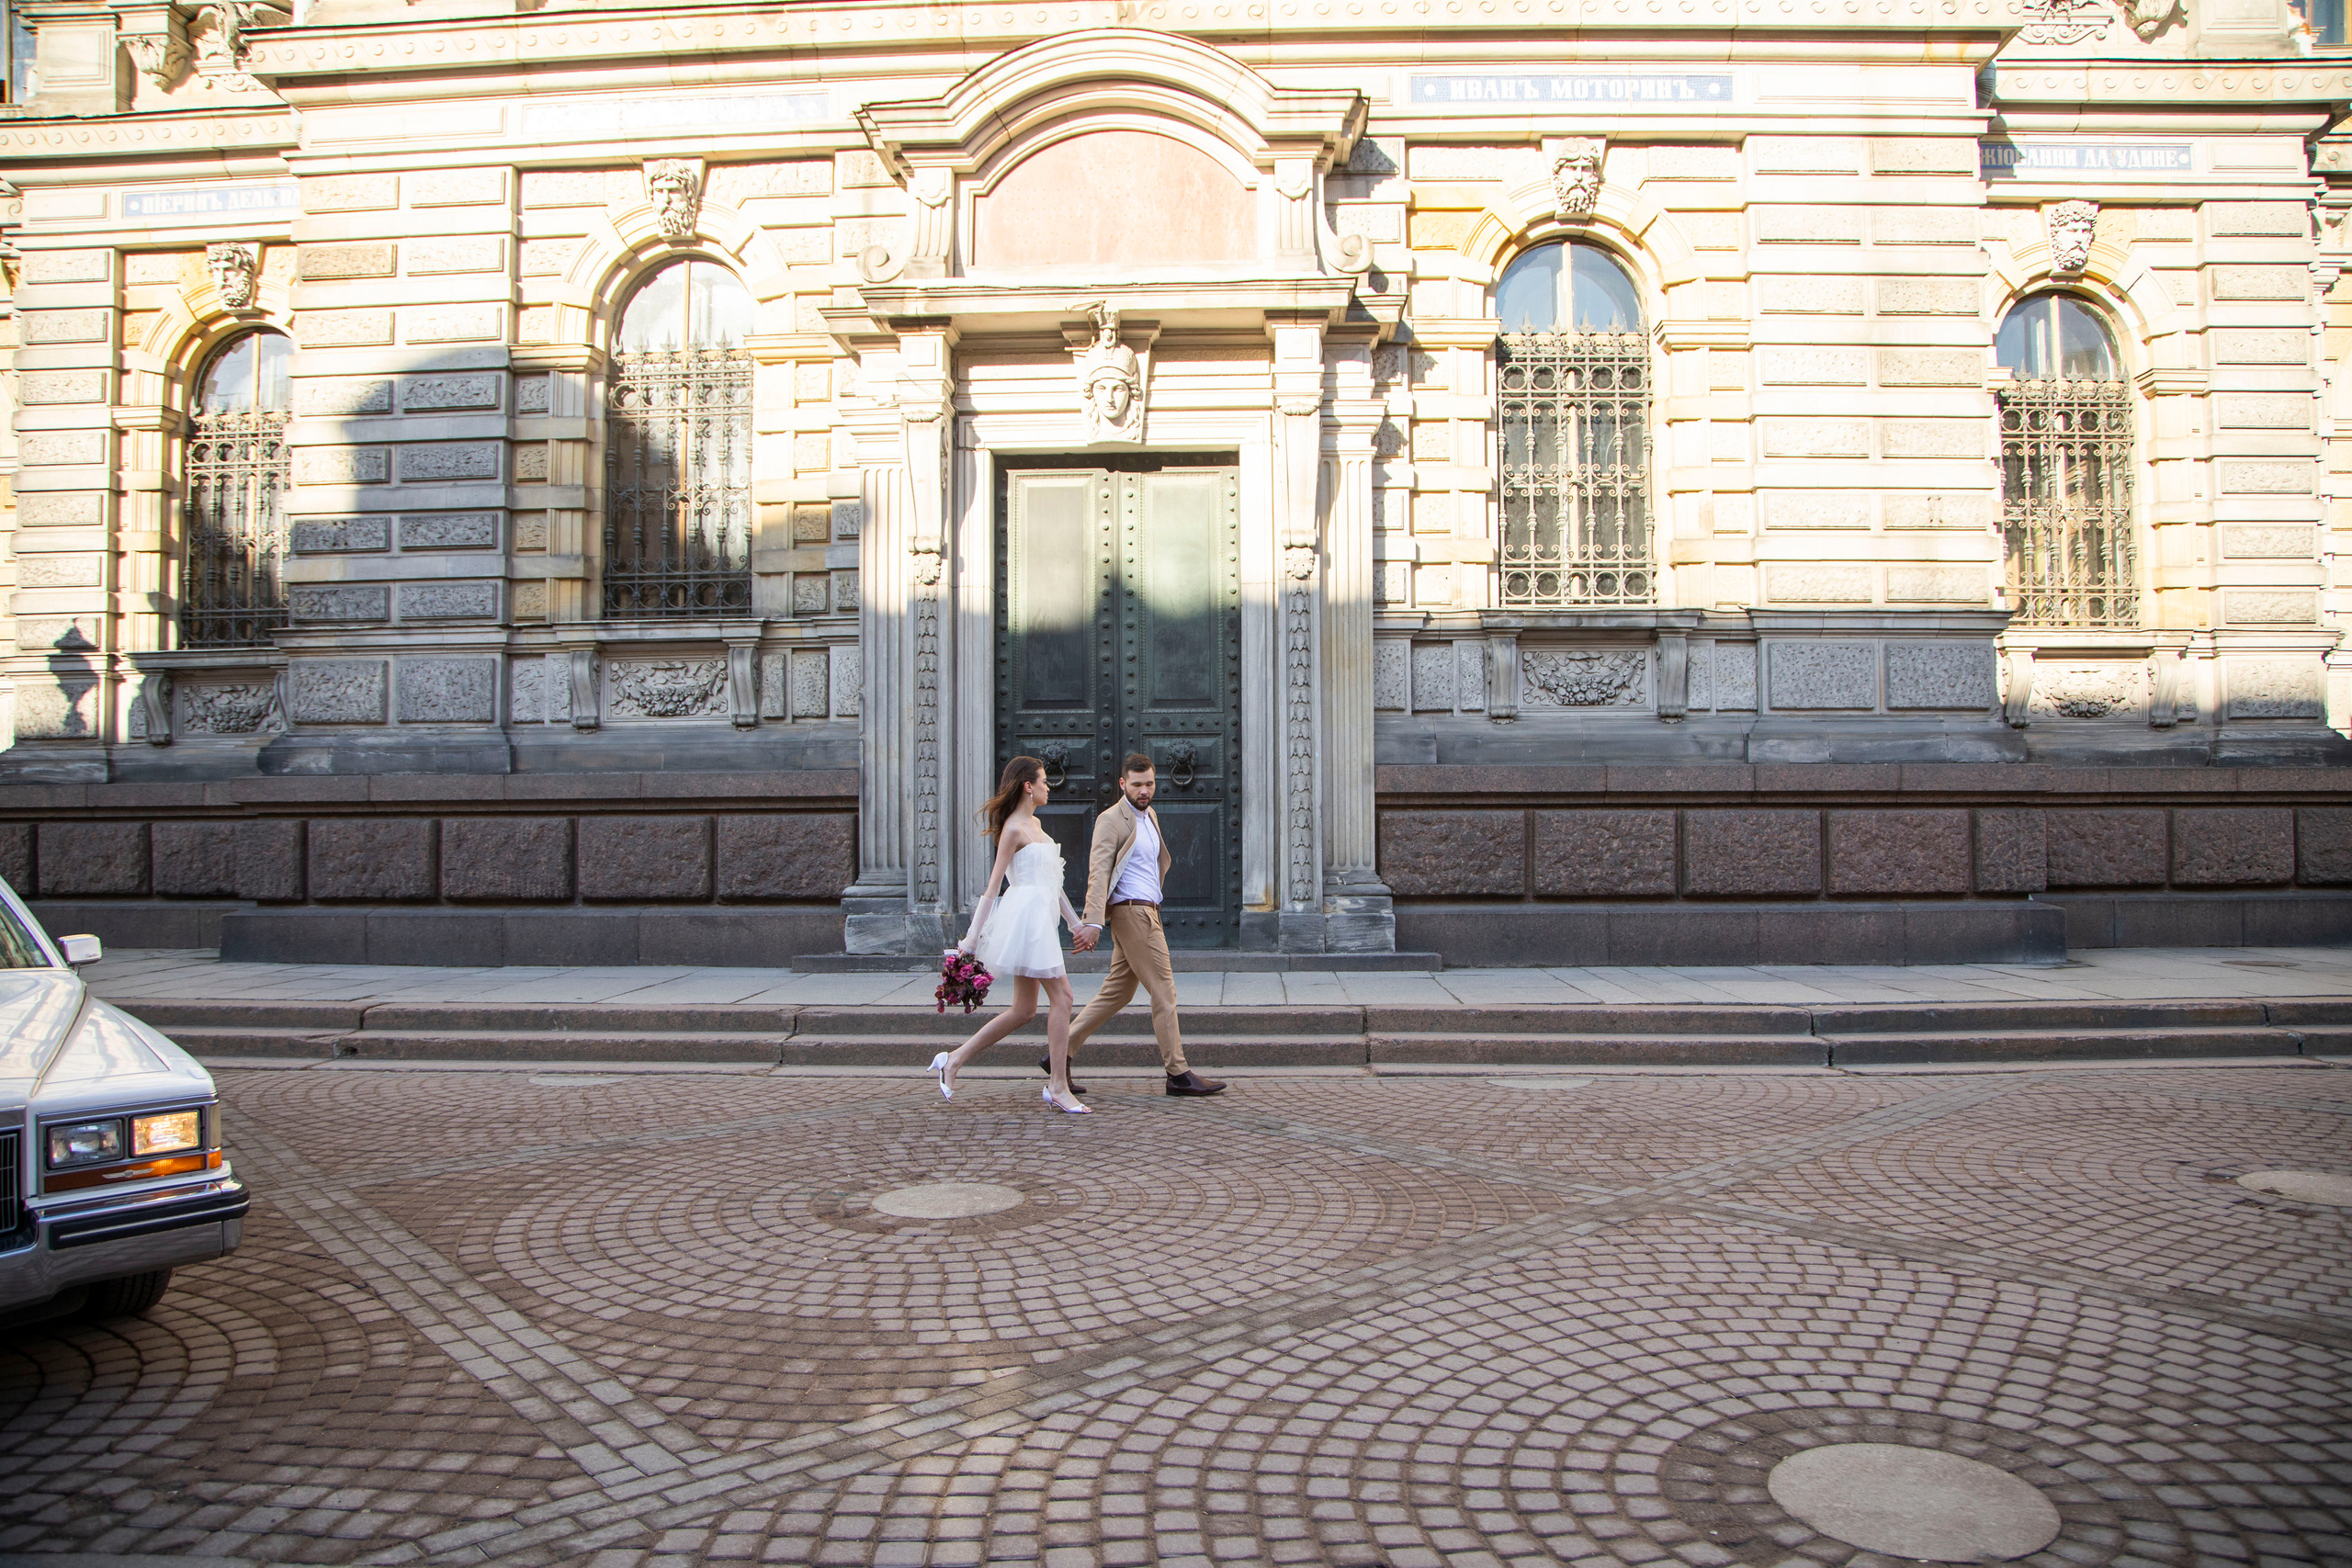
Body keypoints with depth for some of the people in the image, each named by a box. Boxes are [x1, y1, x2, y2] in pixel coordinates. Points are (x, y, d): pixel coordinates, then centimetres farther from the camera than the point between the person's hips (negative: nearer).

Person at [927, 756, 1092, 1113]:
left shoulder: (1035, 824, 19)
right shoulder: (1014, 829, -8)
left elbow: (1051, 879, 24)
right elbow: (993, 885, -11)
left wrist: (1075, 922, 25)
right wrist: (972, 936, -12)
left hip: (1040, 919, 10)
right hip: (1027, 914, -10)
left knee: (1024, 1009, 9)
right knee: (1061, 996, -8)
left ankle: (953, 1060, 14)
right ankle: (1058, 1087, -1)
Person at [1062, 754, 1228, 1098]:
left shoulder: (1149, 815, 18)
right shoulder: (1111, 820, -9)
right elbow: (1098, 873, -18)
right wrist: (1093, 923, -27)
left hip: (1146, 912, 9)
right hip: (1131, 913, -9)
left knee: (1117, 993, 11)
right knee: (1164, 991, -6)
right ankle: (1178, 1074, -1)